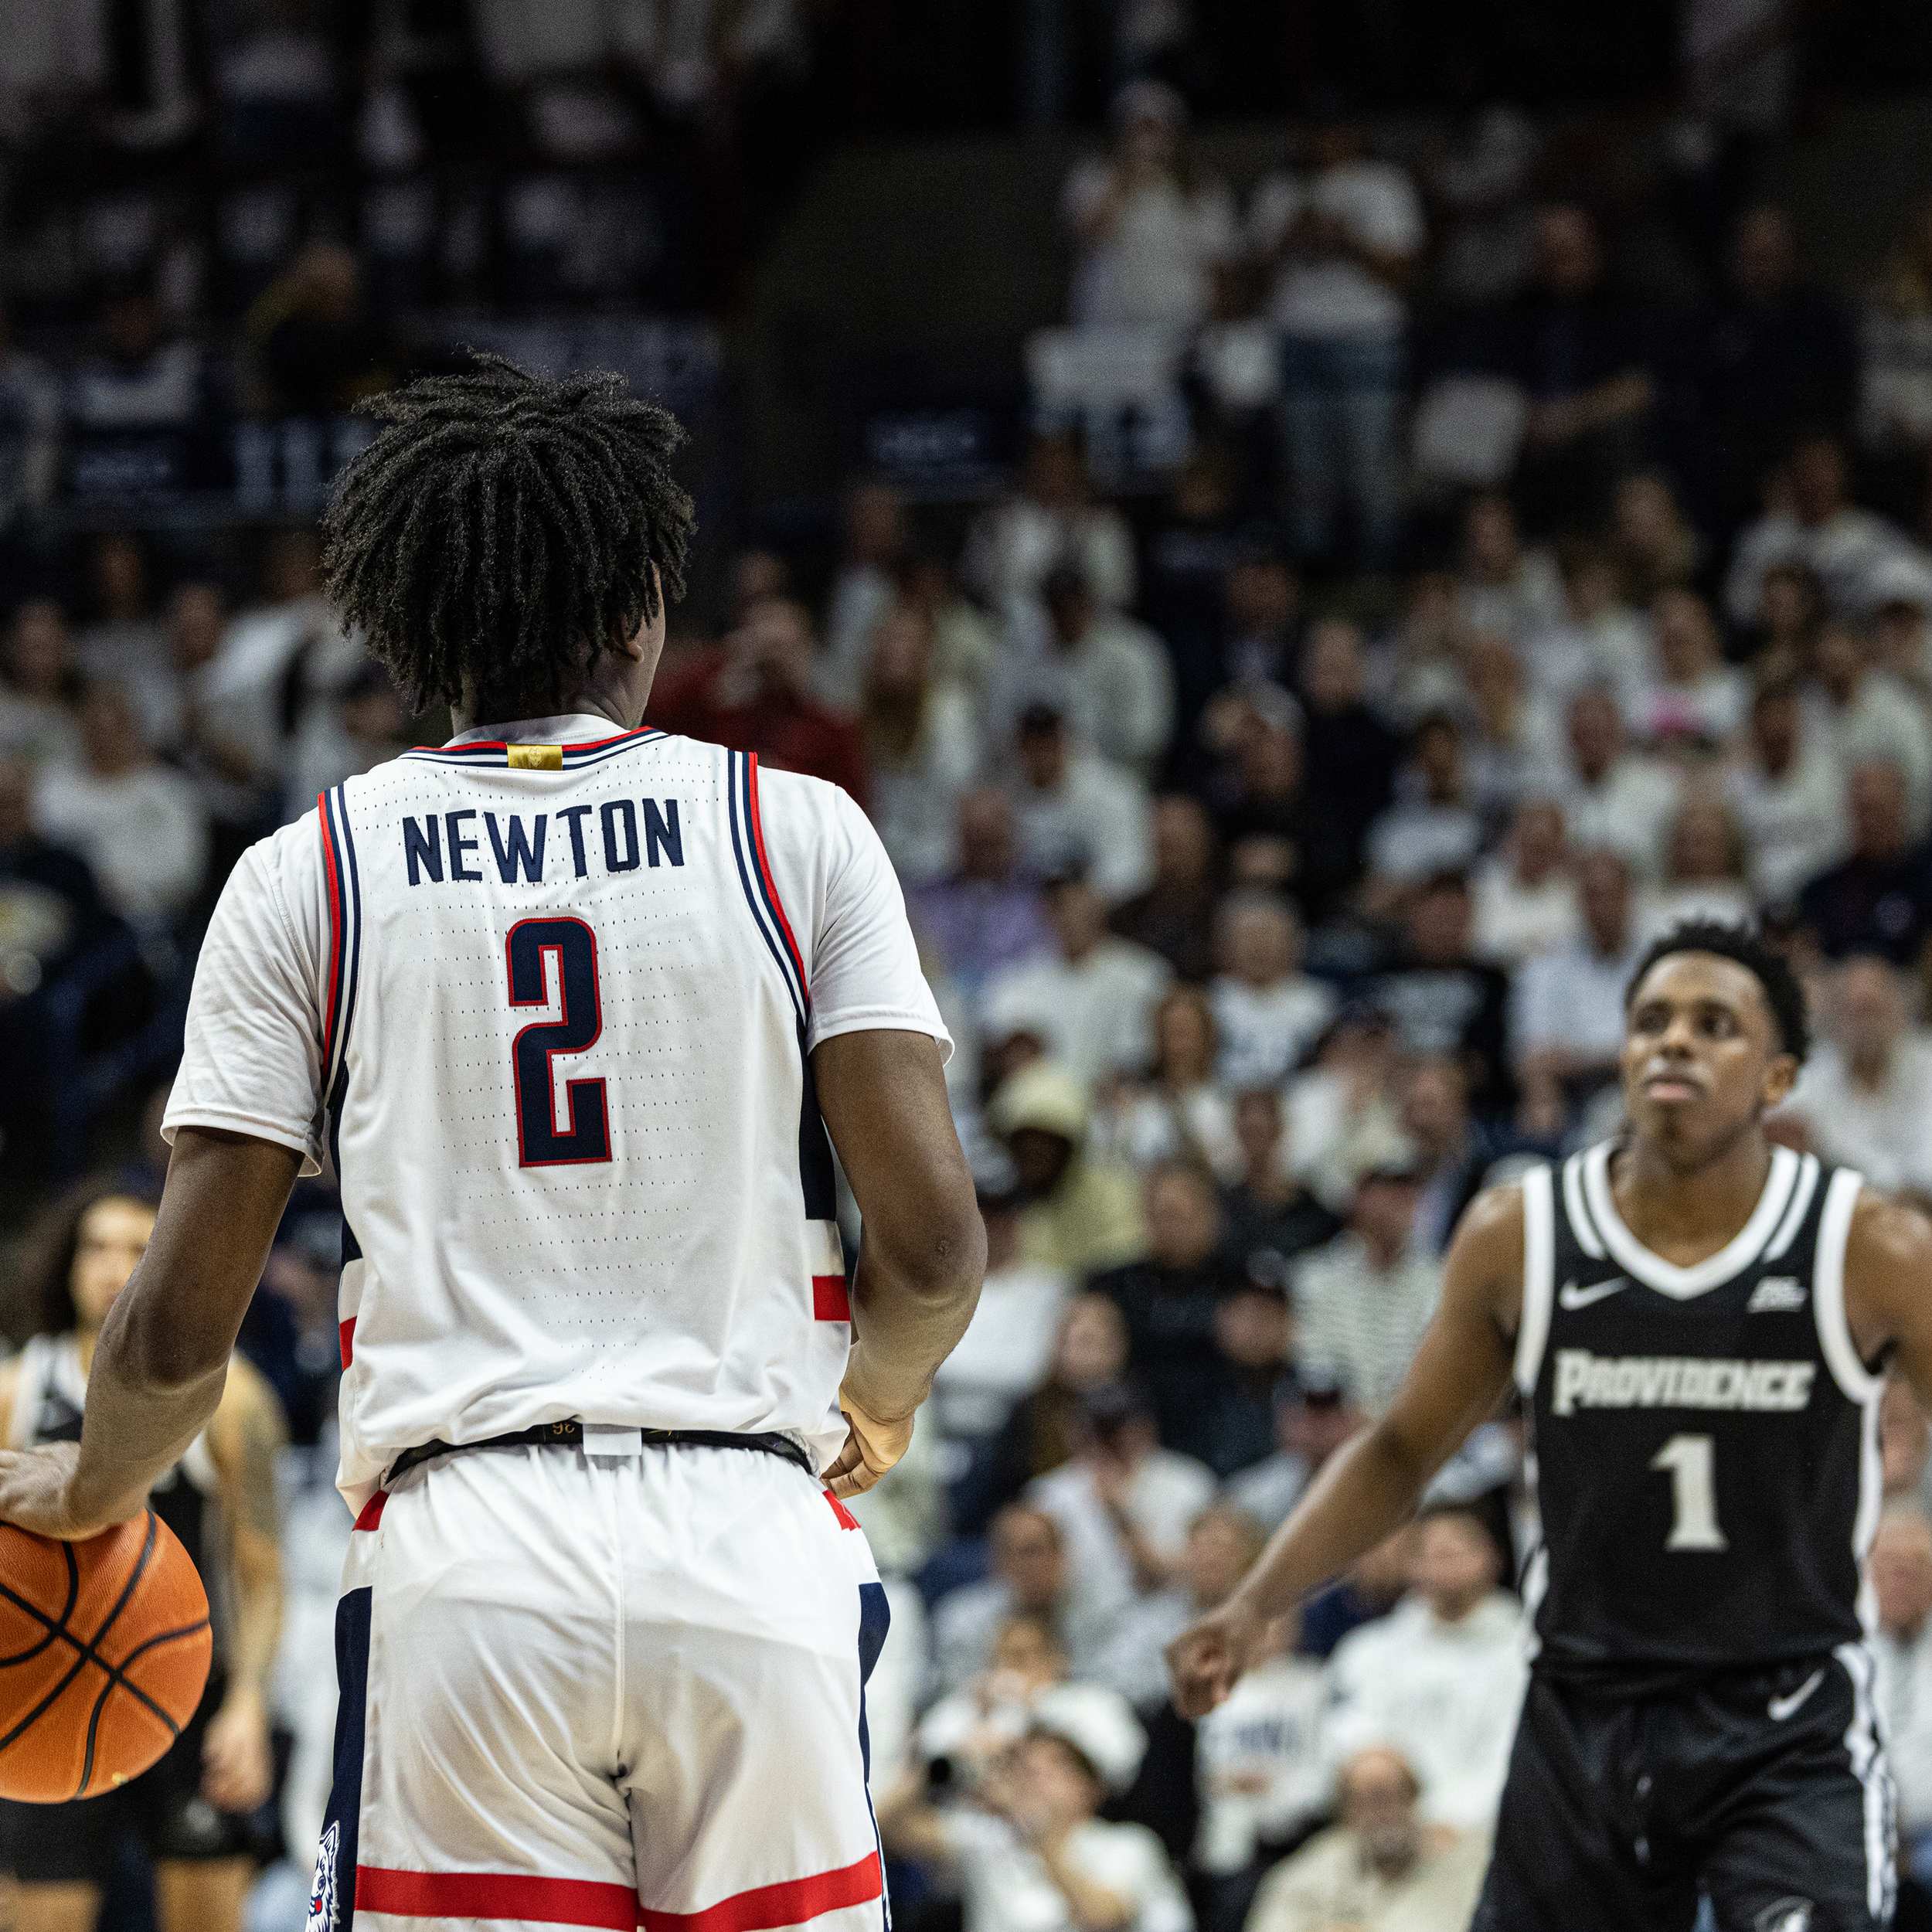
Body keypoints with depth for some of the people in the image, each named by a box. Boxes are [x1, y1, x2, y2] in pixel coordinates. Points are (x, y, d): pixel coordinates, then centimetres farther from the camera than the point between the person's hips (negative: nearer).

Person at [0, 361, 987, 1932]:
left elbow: (185, 1324, 5)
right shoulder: (797, 830, 7)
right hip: (752, 1547, 0)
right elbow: (934, 1238, 0)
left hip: (465, 1554, 0)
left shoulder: (310, 872, 7)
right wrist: (879, 1399, 23)